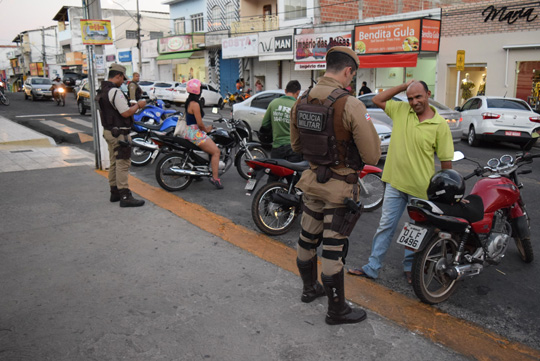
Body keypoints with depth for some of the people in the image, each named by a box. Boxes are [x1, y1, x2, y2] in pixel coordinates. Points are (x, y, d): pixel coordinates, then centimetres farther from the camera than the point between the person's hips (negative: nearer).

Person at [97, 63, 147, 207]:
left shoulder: (102, 91, 13)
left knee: (114, 163, 16)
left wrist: (132, 106, 17)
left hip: (108, 131, 10)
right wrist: (138, 105, -7)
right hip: (119, 133, -10)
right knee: (123, 164, -9)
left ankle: (114, 192, 24)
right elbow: (126, 113, -22)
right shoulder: (115, 91, -19)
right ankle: (125, 197, -9)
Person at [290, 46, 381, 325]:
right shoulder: (350, 105, -21)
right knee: (333, 247, 3)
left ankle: (309, 288, 43)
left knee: (308, 238, 20)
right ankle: (337, 310, 19)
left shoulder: (301, 102, 0)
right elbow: (372, 156, -17)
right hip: (340, 187, -7)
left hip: (312, 181, 7)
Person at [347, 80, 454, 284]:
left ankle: (410, 267, 32)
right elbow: (377, 100, 6)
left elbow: (446, 160, -5)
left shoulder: (440, 124, -8)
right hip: (395, 182, 3)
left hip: (421, 188, -2)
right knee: (386, 225, 8)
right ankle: (372, 267, 16)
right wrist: (403, 86, -1)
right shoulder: (401, 110, 2)